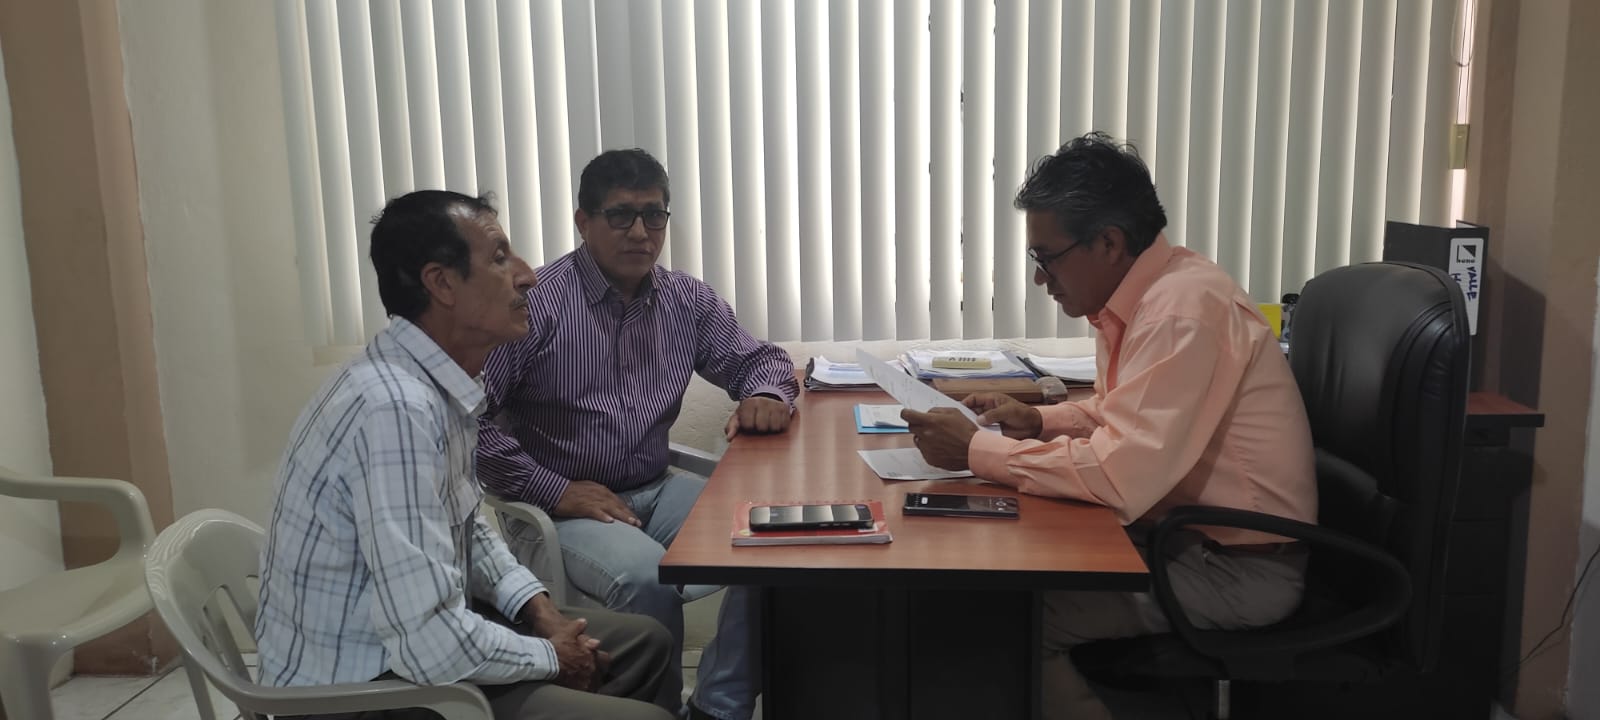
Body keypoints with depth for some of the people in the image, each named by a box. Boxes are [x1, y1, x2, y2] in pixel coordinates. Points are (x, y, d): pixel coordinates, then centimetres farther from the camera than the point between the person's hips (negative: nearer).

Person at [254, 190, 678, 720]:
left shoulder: (434, 383, 1)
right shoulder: (396, 408, -29)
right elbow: (434, 645, -31)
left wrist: (539, 609, 1)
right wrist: (551, 657, -14)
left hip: (412, 634, 9)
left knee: (646, 642, 15)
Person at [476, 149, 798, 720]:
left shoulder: (687, 301, 5)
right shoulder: (537, 303, -13)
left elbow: (760, 359, 16)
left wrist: (765, 395, -8)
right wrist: (553, 491, -19)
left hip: (657, 489, 6)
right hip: (562, 505, -6)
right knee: (648, 577, -33)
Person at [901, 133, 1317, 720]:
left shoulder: (1184, 309, -25)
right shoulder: (1140, 294, 4)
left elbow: (1121, 478, -31)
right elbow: (1118, 413, 21)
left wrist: (975, 450, -22)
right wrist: (1036, 420, 3)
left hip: (1238, 566, -9)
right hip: (1181, 532, 9)